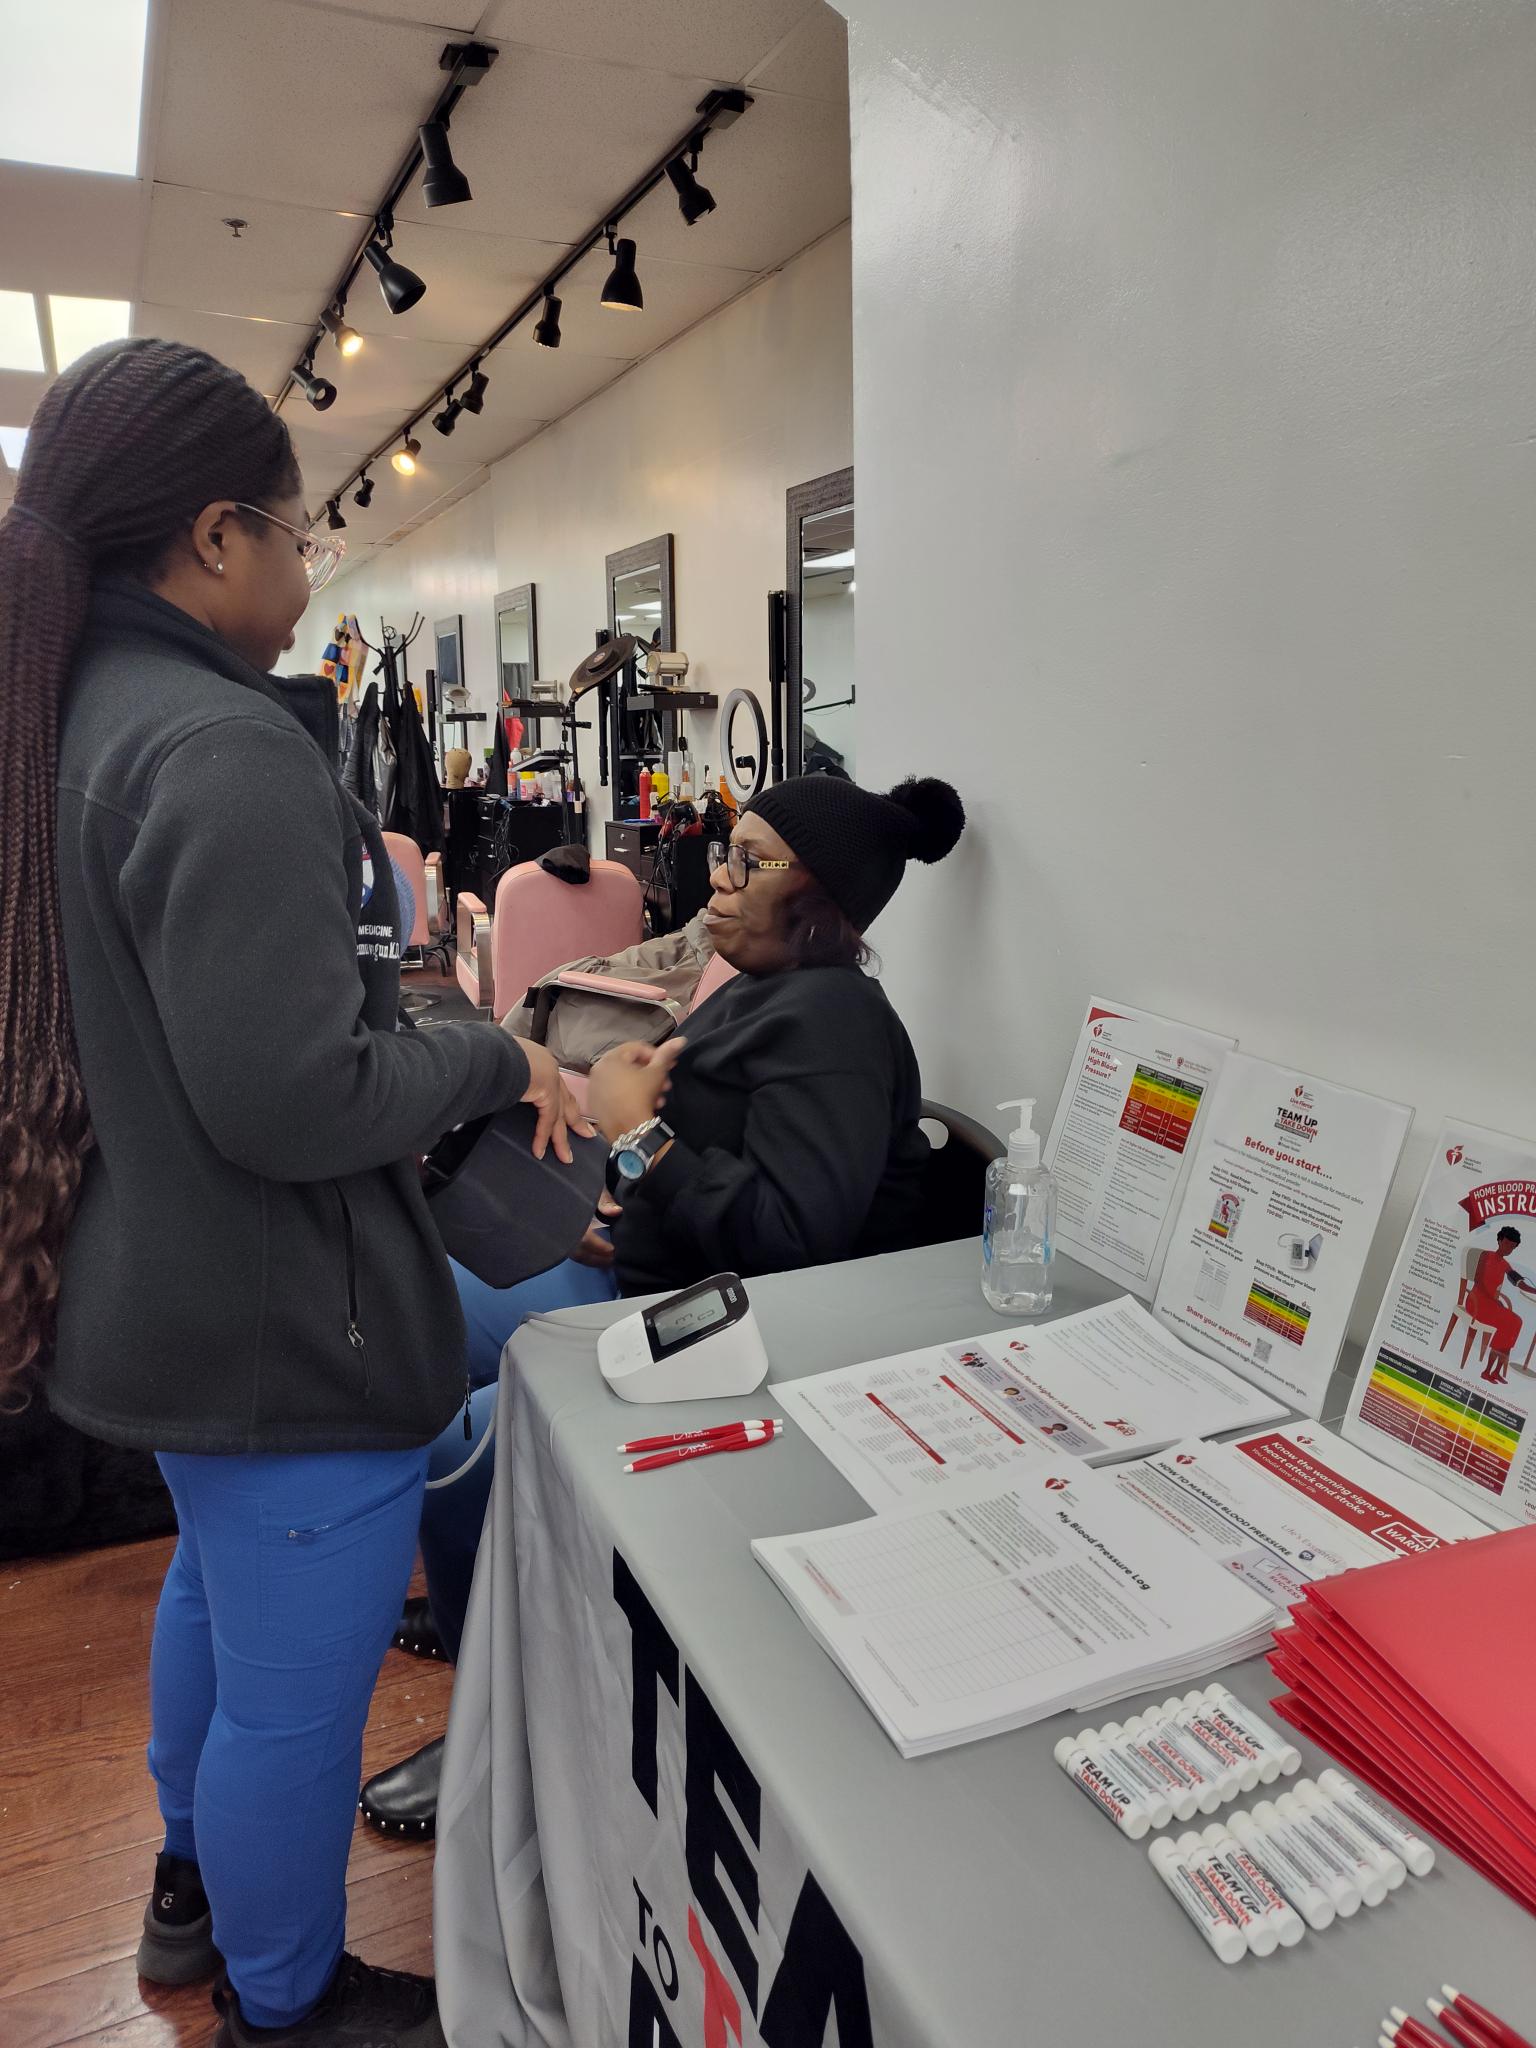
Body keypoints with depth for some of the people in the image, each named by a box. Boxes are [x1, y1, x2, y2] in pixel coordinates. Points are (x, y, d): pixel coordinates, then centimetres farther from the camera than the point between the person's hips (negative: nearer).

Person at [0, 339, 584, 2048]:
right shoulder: (226, 752, -26)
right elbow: (292, 1096, -29)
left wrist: (360, 902, 12)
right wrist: (498, 1061, -16)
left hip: (167, 1287, 11)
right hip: (282, 1326, -10)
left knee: (215, 1586, 30)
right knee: (293, 1690, 11)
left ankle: (196, 1885, 54)